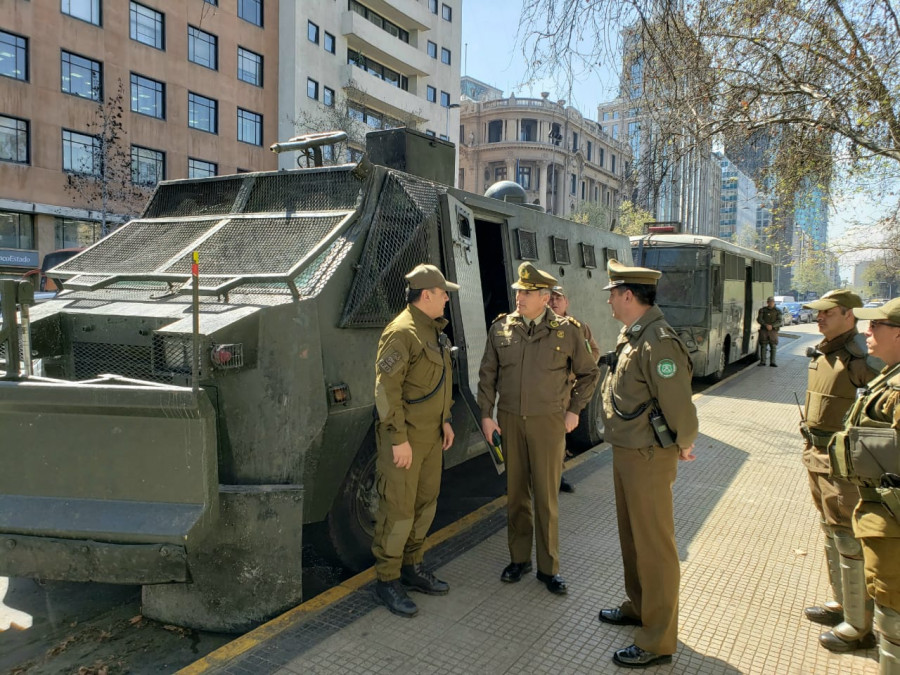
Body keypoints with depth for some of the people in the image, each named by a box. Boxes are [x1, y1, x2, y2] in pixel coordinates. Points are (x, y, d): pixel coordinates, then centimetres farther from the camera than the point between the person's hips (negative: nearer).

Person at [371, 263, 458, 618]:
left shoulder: (433, 330, 12)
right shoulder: (401, 332, -18)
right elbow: (386, 388, -21)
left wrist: (445, 419, 16)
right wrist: (398, 439, -21)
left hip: (430, 435, 9)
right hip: (403, 437, -9)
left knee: (425, 502, 16)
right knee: (398, 509, -1)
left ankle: (411, 567, 31)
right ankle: (387, 580, 14)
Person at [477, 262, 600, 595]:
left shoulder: (567, 331, -5)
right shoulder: (501, 328, 0)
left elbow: (589, 373, 7)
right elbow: (487, 375, 6)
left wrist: (574, 410, 2)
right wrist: (486, 415, 1)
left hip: (548, 422, -2)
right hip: (509, 420, 2)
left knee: (546, 496, 4)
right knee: (516, 493, 12)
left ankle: (549, 567, 19)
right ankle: (519, 558, 28)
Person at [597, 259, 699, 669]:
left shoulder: (658, 341, -24)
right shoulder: (631, 335, 8)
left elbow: (679, 405, -24)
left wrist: (684, 445, -8)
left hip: (648, 458, -10)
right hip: (625, 452, 10)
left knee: (654, 546, 3)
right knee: (631, 536, 23)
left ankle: (658, 642, 18)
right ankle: (638, 607, 42)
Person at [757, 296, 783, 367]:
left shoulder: (778, 311, 6)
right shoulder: (762, 310, 6)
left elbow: (779, 321, -4)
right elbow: (759, 319, -3)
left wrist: (772, 326, -20)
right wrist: (766, 325, -18)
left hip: (773, 331, 0)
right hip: (764, 330, 0)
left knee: (773, 346, -1)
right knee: (763, 346, -1)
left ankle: (772, 362, 2)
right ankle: (762, 361, 3)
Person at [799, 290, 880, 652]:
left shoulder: (862, 356, -18)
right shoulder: (822, 353, 9)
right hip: (818, 457, 9)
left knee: (849, 542, 1)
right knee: (831, 532, 21)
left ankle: (858, 627, 15)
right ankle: (841, 603, 38)